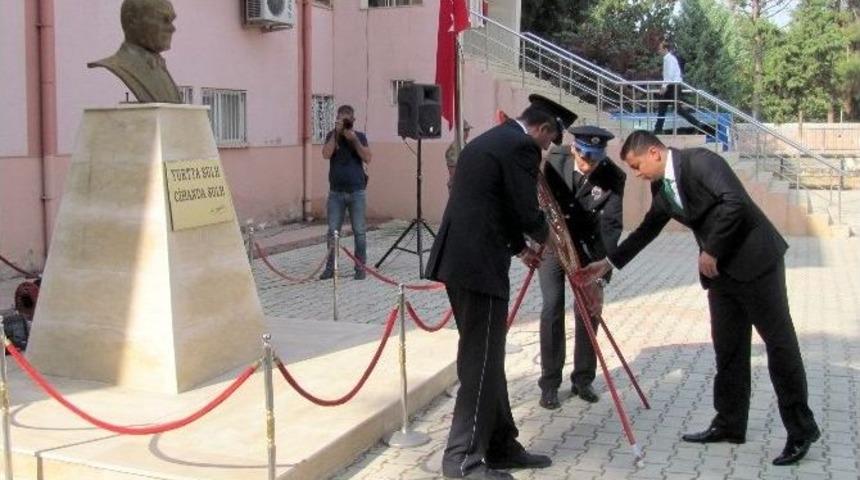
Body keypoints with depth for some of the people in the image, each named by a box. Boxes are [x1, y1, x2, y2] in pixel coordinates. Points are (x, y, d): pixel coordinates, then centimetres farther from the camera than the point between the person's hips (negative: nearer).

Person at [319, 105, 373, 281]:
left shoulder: (360, 136, 7)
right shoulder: (332, 136, 8)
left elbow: (367, 158, -6)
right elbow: (326, 154, -10)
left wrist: (354, 139, -13)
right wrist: (336, 133, -11)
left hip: (357, 191, -1)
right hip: (336, 192, 1)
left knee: (359, 231, 0)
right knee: (333, 231, 2)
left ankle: (360, 267, 6)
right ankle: (330, 267, 9)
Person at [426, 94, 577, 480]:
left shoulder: (485, 141, 21)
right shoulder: (522, 147, -8)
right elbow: (526, 213, -11)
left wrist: (520, 247, 30)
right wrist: (546, 237, 10)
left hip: (457, 259, 10)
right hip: (478, 264, -10)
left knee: (484, 357, 16)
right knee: (482, 362, -2)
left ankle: (500, 445, 26)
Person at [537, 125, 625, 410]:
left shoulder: (613, 177, -22)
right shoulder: (555, 161, -20)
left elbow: (611, 226, -26)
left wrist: (601, 278, -34)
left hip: (587, 245, 1)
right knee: (552, 309, -7)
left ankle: (582, 380, 16)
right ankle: (549, 384, 2)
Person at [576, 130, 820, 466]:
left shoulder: (700, 161, -18)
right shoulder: (661, 187, 8)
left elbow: (735, 203, -28)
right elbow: (647, 229, 18)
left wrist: (711, 251, -21)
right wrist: (609, 262, 17)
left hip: (755, 260, -8)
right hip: (719, 270, 8)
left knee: (780, 343, 0)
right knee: (728, 349, 10)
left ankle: (801, 430, 9)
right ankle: (729, 424, 19)